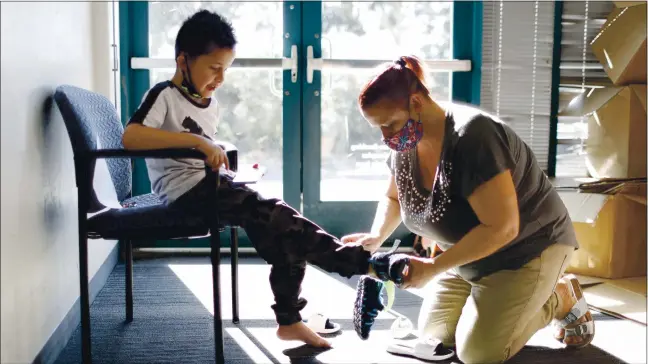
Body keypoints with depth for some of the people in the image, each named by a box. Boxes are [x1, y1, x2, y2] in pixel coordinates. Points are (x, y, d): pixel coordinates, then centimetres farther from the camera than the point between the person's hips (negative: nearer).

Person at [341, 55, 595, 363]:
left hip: (526, 250, -8)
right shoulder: (406, 144, -8)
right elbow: (393, 198, 11)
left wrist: (433, 267, -31)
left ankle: (562, 298, 9)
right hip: (472, 254, 8)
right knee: (432, 335, 5)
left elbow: (502, 228, -34)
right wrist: (376, 237, -10)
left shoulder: (471, 139, -33)